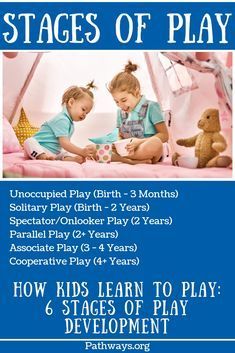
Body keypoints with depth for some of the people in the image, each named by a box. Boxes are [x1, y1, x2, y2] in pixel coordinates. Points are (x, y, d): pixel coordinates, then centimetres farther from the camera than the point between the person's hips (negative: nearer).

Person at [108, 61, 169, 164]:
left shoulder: (150, 107, -4)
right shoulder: (121, 112, 13)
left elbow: (164, 135, -9)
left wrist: (140, 142, -21)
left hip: (147, 149, -5)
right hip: (126, 150, 5)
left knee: (155, 143, -41)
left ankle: (119, 157, -22)